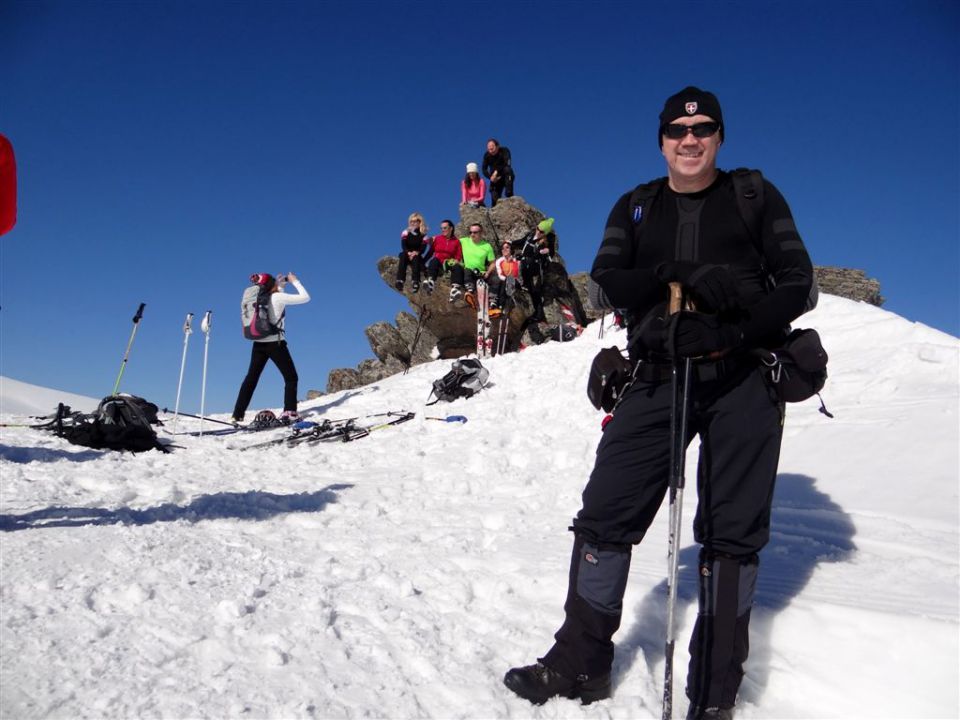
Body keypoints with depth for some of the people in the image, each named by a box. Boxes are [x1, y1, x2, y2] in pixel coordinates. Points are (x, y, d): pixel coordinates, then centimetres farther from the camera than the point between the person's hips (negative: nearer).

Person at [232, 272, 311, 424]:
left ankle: (238, 414, 10)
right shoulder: (278, 297, -11)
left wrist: (281, 283, 20)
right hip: (275, 343, -6)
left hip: (259, 343, 6)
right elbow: (305, 298, -8)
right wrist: (295, 281, 2)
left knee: (251, 378, 11)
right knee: (291, 377, 4)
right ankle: (289, 412, -8)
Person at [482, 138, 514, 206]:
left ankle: (509, 195, -34)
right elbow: (484, 169, -6)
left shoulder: (504, 151, -18)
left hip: (506, 176, -3)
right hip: (495, 179, 3)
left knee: (507, 169, -35)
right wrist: (490, 177, -23)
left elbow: (507, 164, -31)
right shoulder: (487, 155, -9)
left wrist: (496, 172, -34)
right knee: (494, 197, -13)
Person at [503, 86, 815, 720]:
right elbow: (607, 282, 0)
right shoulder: (635, 208, 15)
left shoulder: (756, 196, 10)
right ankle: (582, 662, 14)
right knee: (606, 514, -3)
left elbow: (797, 282, 1)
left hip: (743, 377, -1)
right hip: (658, 377, 2)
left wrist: (730, 334, -16)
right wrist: (682, 275, -16)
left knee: (732, 533, 0)